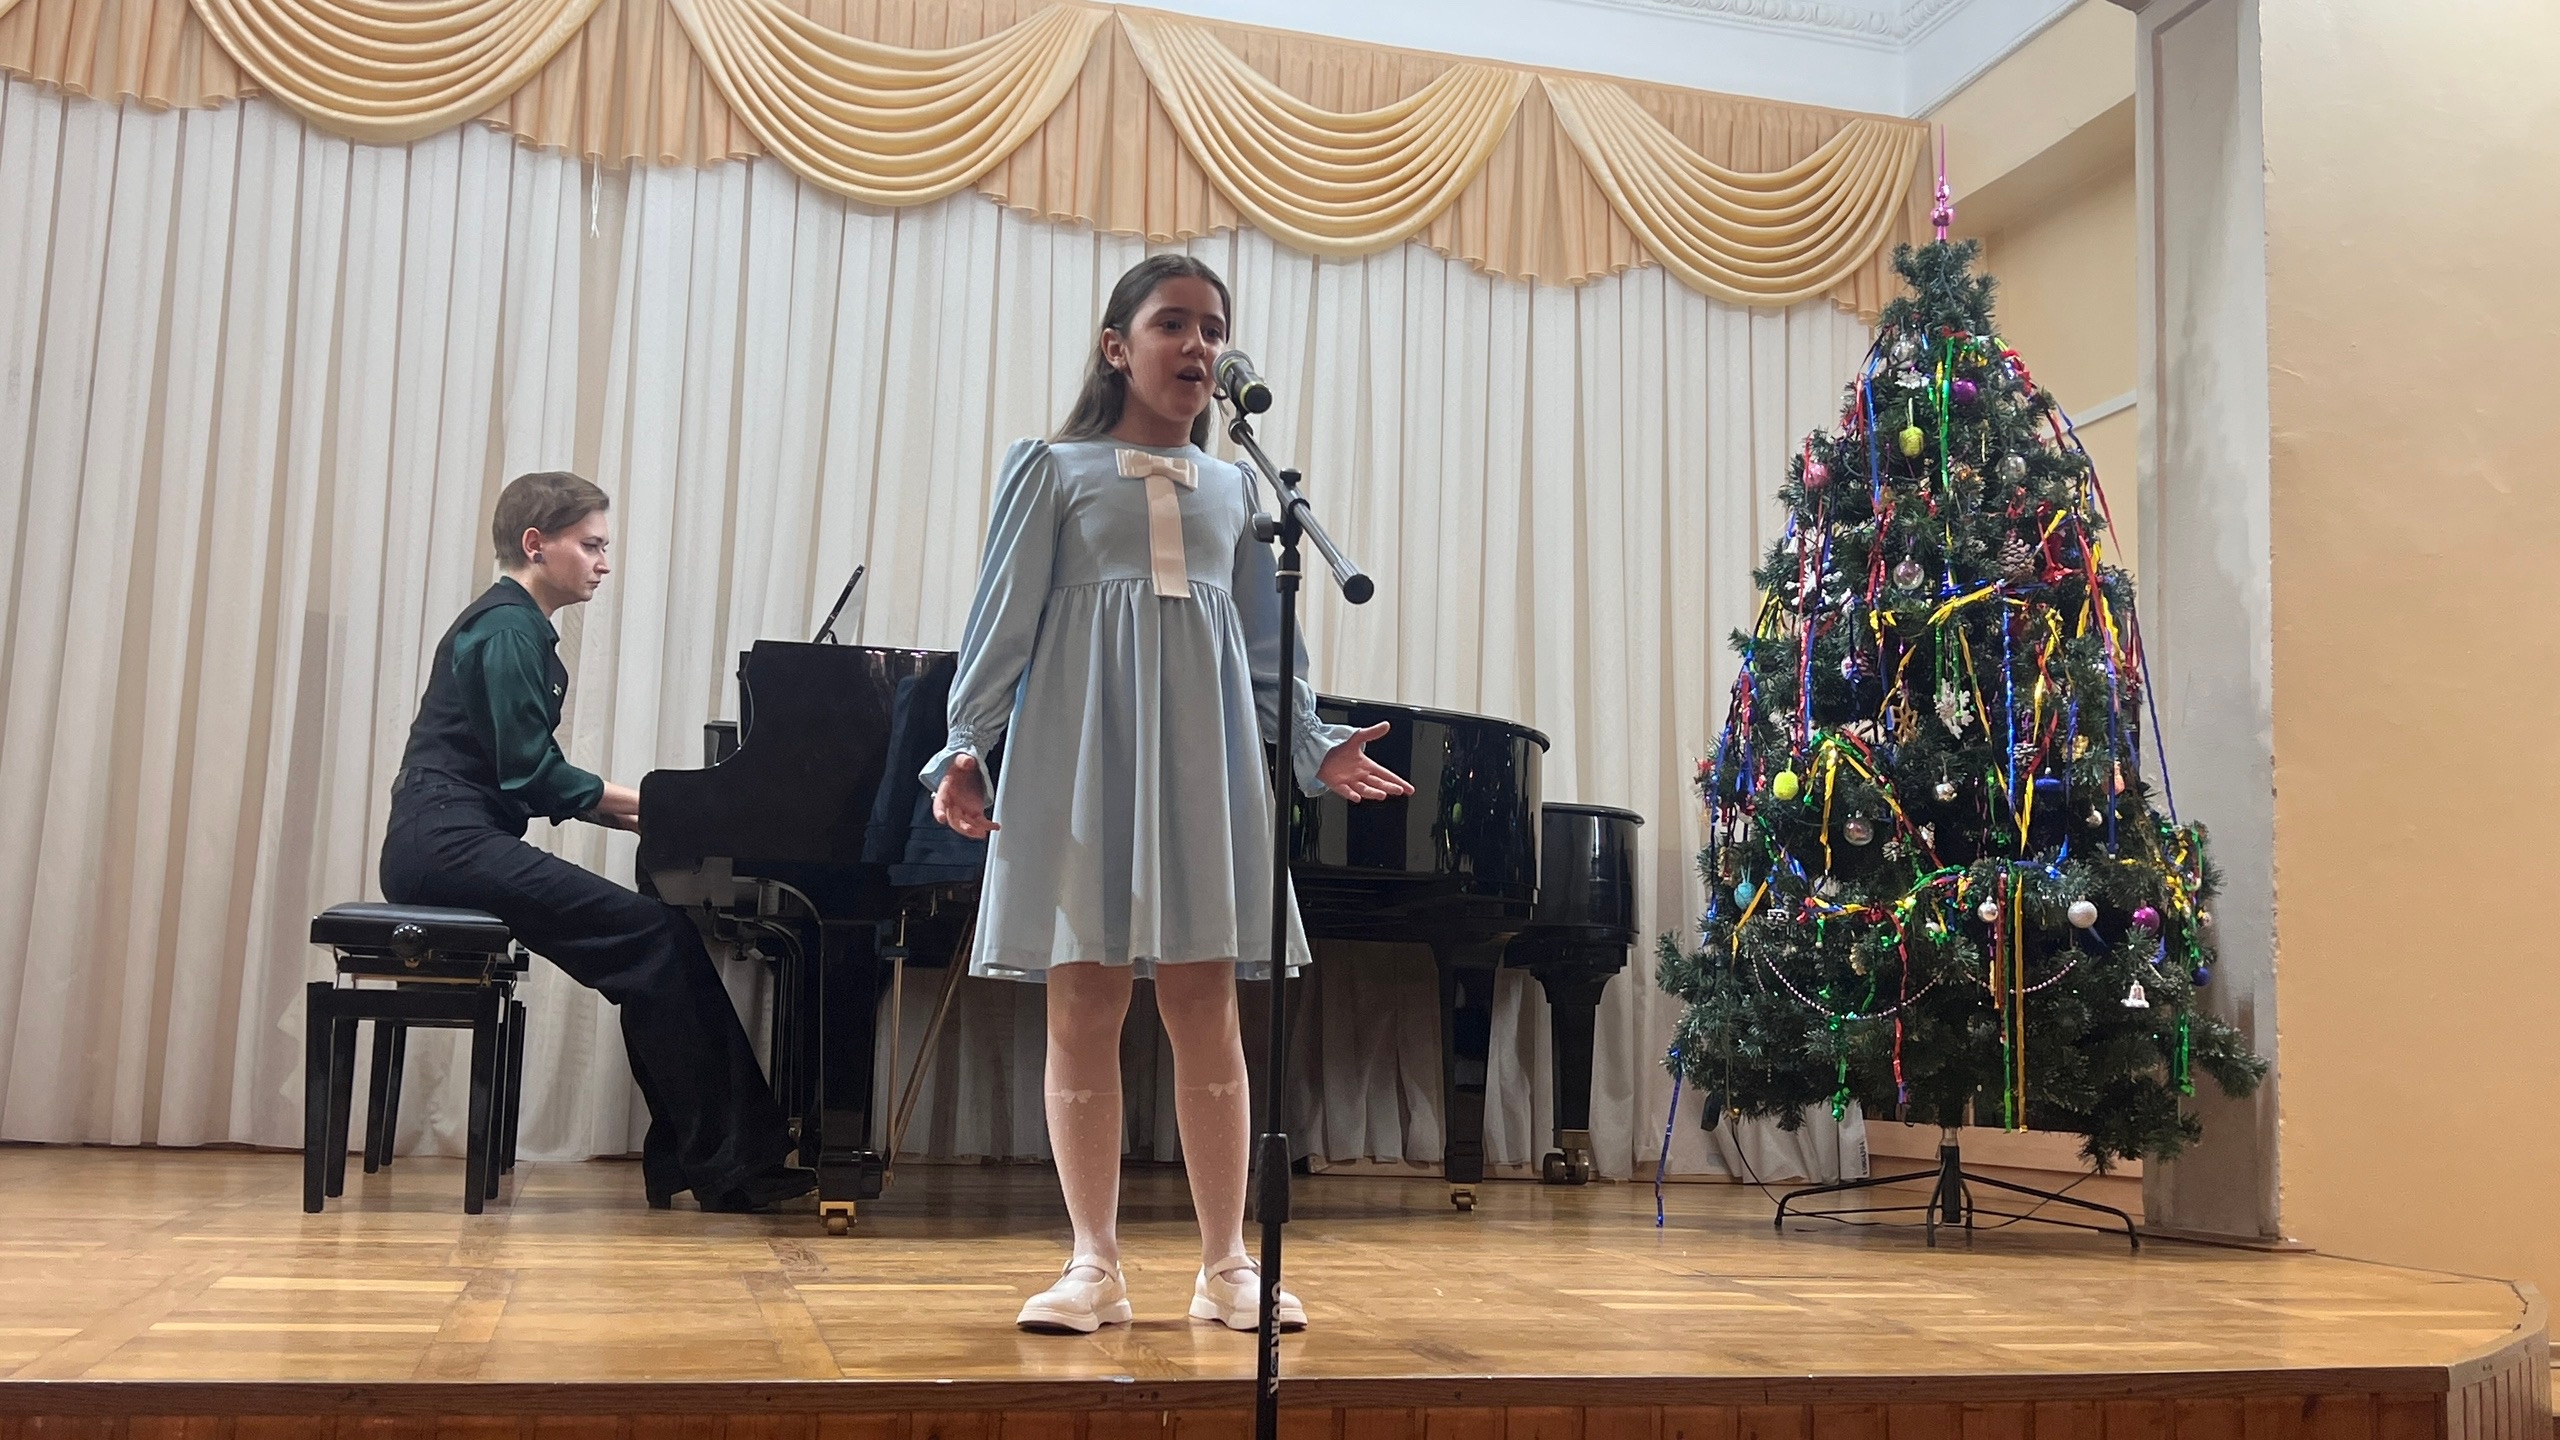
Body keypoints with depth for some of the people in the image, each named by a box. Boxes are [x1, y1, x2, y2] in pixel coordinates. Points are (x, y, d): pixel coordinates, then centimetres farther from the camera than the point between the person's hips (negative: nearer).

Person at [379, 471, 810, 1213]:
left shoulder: (515, 628, 22)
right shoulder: (508, 629, -9)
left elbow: (532, 780, 19)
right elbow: (532, 775, -17)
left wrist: (639, 810, 7)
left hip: (446, 845, 10)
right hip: (451, 843, -10)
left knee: (658, 939, 0)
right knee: (653, 936, -19)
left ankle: (684, 1156, -2)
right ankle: (723, 1164, -14)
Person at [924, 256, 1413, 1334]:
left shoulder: (1233, 489, 17)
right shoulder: (1052, 469, 8)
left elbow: (1265, 653, 17)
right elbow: (1003, 624, 2)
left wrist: (1319, 747, 5)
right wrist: (964, 749, -8)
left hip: (1204, 762, 2)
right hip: (1080, 760, -2)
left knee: (1206, 1010, 0)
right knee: (1083, 1009, -2)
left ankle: (1227, 1265, 8)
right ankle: (1095, 1267, 8)